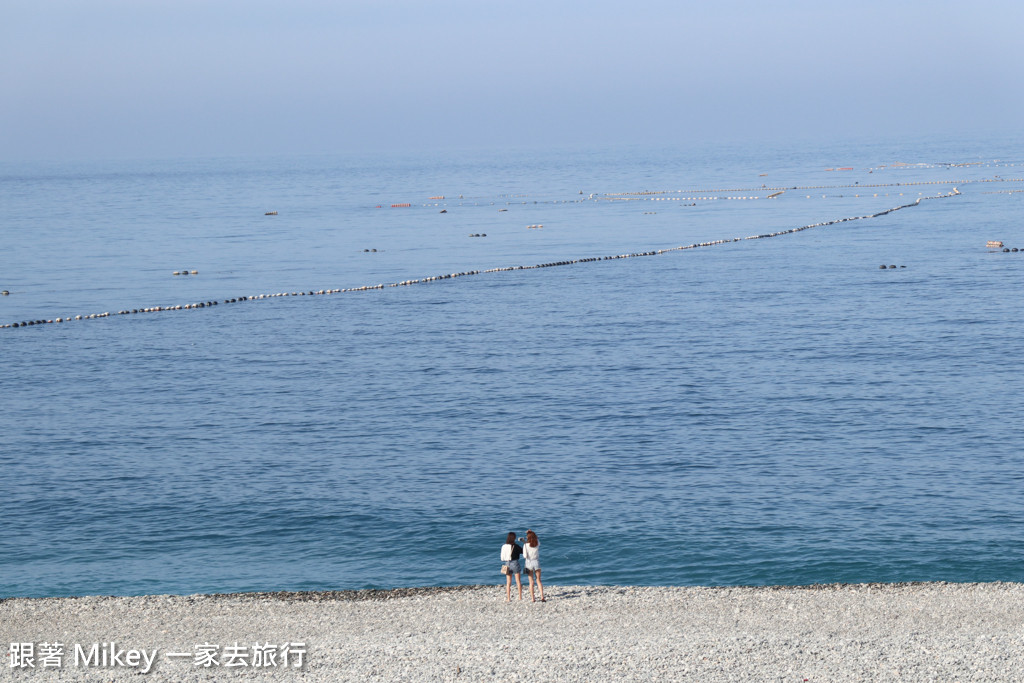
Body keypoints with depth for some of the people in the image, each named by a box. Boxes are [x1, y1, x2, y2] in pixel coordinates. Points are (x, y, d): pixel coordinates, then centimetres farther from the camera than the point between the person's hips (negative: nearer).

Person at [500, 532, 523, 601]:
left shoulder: (504, 546, 0)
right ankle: (520, 597, 3)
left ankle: (508, 598, 3)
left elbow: (503, 557, 6)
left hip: (507, 564, 3)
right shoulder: (515, 546, -11)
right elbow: (523, 551, 0)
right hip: (515, 563, -3)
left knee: (508, 582, 7)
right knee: (518, 581, 5)